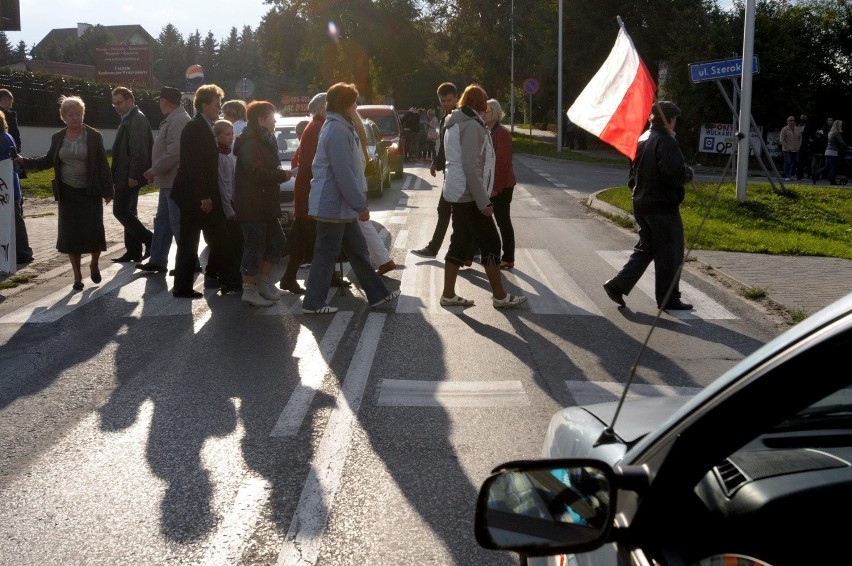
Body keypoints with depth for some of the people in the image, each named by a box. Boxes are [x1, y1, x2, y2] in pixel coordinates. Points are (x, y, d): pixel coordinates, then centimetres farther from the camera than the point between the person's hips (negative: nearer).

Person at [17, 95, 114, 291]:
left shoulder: (94, 136, -4)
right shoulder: (58, 137, 4)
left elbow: (103, 165, -4)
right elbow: (49, 160, 14)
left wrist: (108, 190, -6)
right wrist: (25, 162, 2)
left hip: (91, 193, -2)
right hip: (67, 194, 3)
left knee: (94, 232, -5)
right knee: (70, 235, 2)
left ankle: (94, 265, 23)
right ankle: (77, 276, 13)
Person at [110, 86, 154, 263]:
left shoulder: (137, 119, -14)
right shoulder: (128, 119, 16)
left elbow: (139, 150, -21)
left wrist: (133, 175, -23)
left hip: (130, 176, -10)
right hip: (126, 175, 10)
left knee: (121, 211, -9)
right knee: (127, 212, 11)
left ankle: (149, 239, -3)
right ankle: (133, 251, 16)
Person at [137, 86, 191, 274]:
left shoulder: (179, 121, -18)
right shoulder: (172, 120, 15)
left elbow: (174, 152, -26)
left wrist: (154, 171, -18)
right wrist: (156, 172, 15)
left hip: (175, 182, -11)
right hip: (169, 181, 11)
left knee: (178, 224, -4)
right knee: (162, 221, 14)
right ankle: (157, 261, 20)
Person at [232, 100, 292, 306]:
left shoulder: (263, 141, 18)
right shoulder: (250, 142, -15)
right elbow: (256, 172, -25)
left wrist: (280, 174, 5)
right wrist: (282, 175, -15)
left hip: (264, 203, 10)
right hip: (252, 205, -10)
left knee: (276, 241, 14)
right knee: (255, 246, -6)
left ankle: (263, 280, 22)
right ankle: (250, 291, 1)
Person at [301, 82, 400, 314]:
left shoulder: (339, 127, 14)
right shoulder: (337, 130, -18)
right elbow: (344, 174, -23)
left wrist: (357, 202, 20)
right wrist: (361, 205, -19)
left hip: (340, 206, 11)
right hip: (333, 205, -11)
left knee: (357, 250, 14)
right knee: (326, 254, -2)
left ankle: (377, 294, 22)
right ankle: (313, 303, 6)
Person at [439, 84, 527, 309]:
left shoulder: (455, 123, 14)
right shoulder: (472, 125, -16)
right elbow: (471, 167, -22)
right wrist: (483, 201, -21)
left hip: (457, 193, 9)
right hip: (469, 195, -9)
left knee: (460, 242, 11)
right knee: (490, 243, -1)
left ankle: (448, 294, 12)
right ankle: (500, 296, 5)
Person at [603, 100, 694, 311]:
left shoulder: (642, 139, 11)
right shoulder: (666, 142, -17)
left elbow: (633, 171, 18)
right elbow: (675, 174, -24)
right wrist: (689, 173, -5)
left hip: (641, 204, 9)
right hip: (663, 206, -9)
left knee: (645, 249, 18)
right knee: (669, 254, 3)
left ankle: (618, 284, 9)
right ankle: (668, 298, 10)